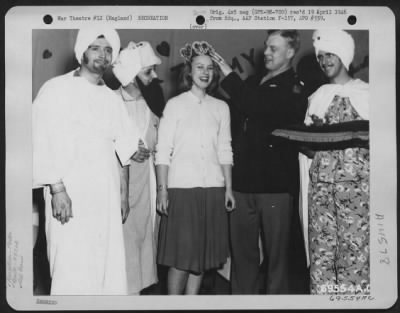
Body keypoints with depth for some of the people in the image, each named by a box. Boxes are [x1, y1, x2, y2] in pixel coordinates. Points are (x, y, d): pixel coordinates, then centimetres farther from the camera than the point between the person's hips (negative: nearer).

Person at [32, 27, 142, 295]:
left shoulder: (112, 98, 18)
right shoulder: (58, 89, -1)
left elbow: (126, 138, 17)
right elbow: (43, 140, -9)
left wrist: (136, 149, -4)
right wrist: (57, 188, -16)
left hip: (107, 197, 6)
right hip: (70, 194, -6)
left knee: (111, 268, 6)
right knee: (73, 273, -7)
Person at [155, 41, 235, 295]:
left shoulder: (221, 107, 11)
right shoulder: (175, 105, 2)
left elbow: (225, 151, 12)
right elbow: (163, 151, -2)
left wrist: (229, 188, 5)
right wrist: (162, 189, -8)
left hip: (213, 188, 3)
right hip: (181, 188, -3)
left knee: (203, 255, 6)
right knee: (181, 256, -4)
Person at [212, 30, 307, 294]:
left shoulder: (295, 89, -3)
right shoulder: (253, 84, 16)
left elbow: (256, 108, -19)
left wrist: (228, 74, -13)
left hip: (275, 185, -5)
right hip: (244, 182, 5)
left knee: (276, 255, 3)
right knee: (243, 252, 8)